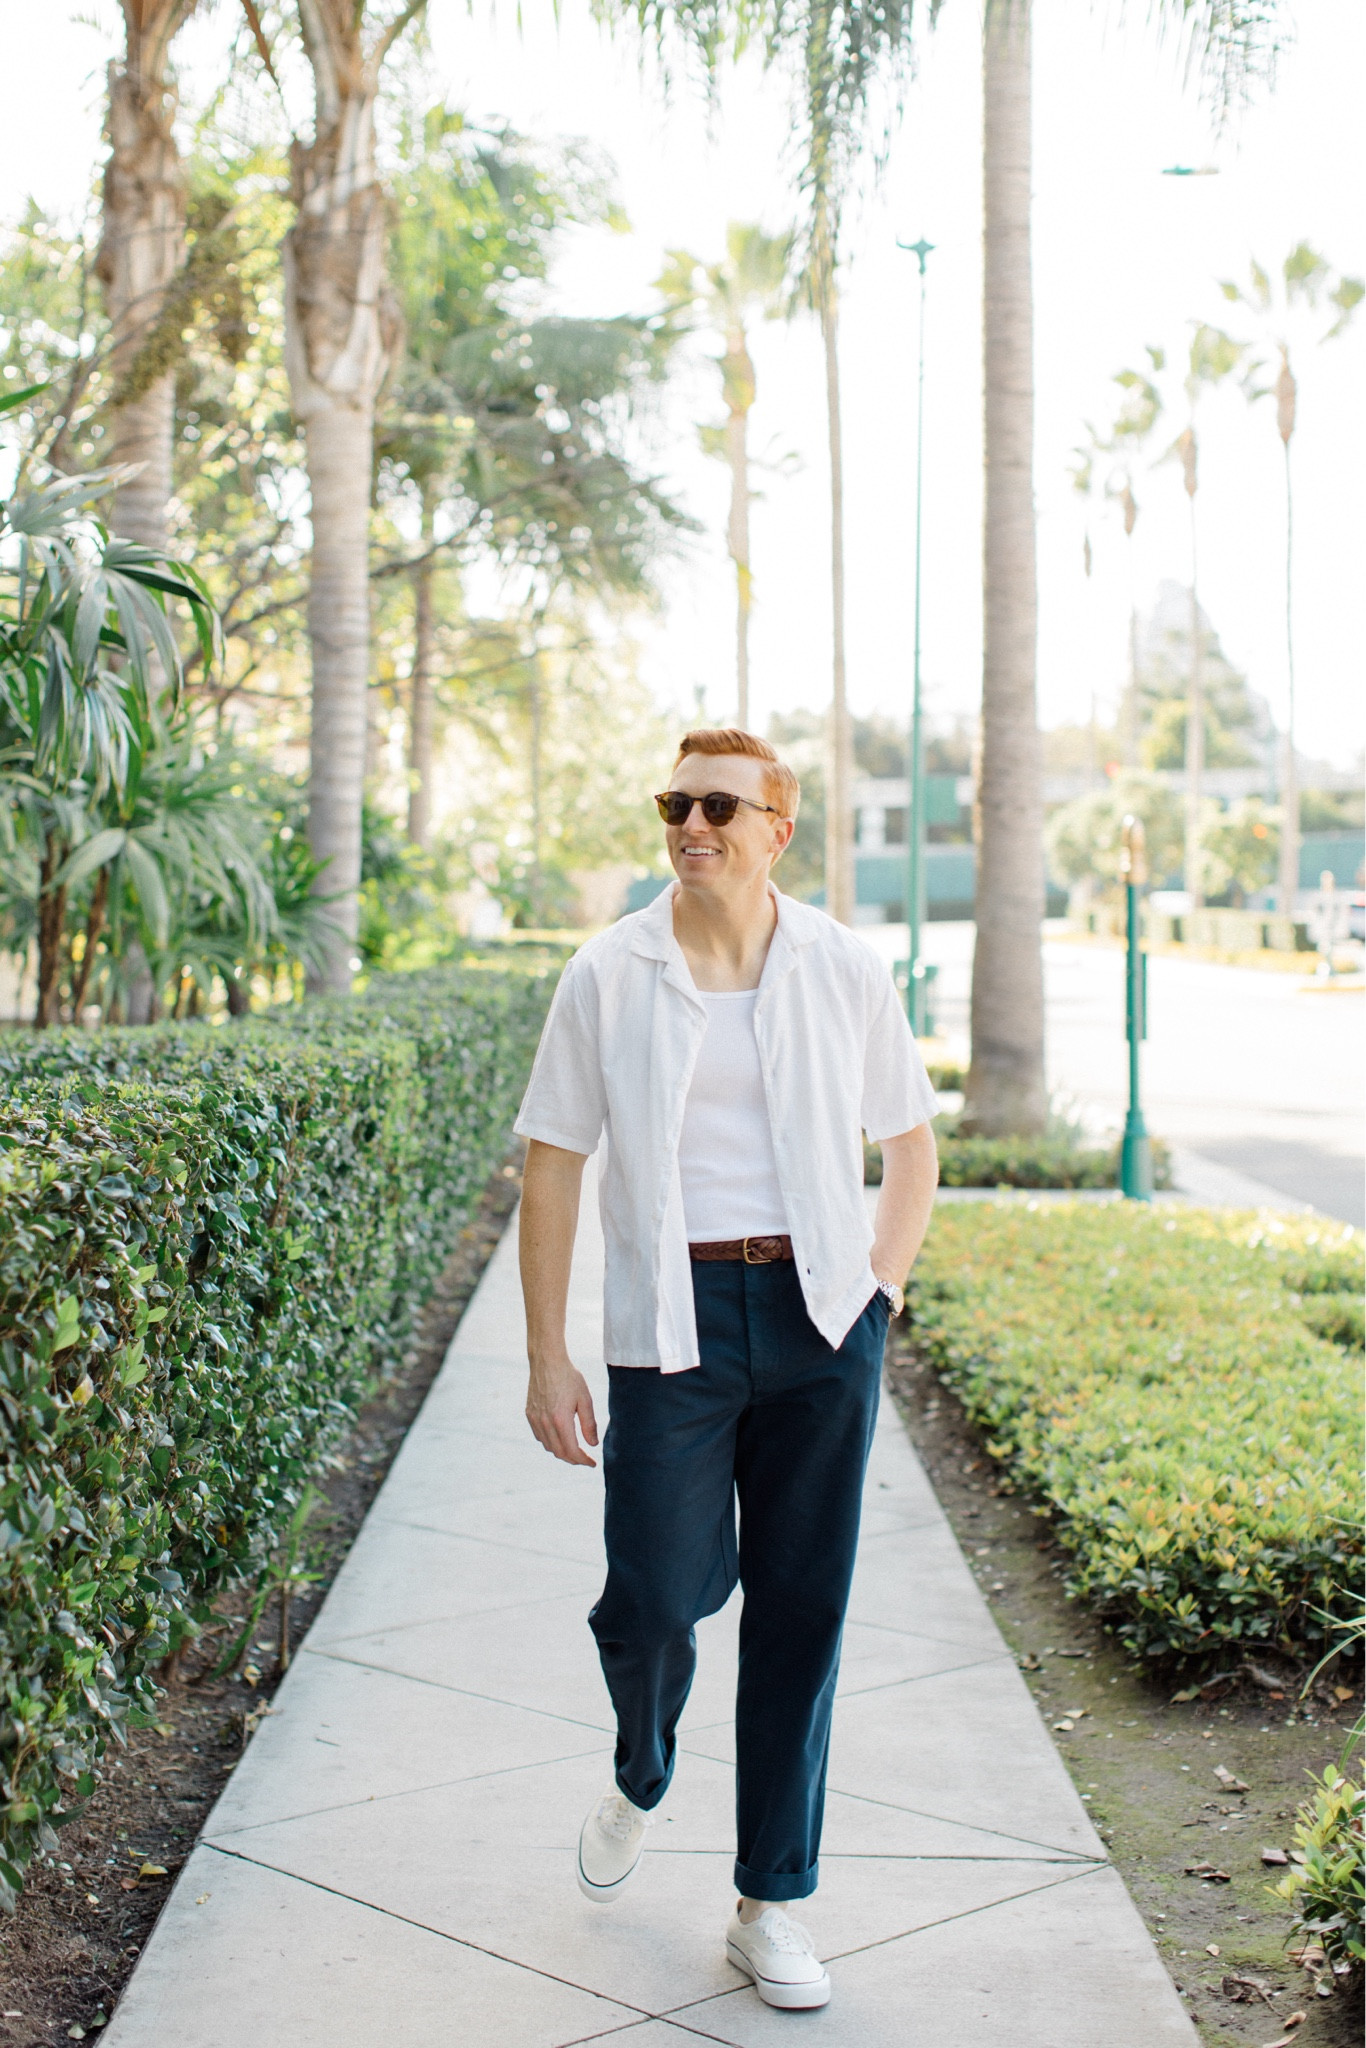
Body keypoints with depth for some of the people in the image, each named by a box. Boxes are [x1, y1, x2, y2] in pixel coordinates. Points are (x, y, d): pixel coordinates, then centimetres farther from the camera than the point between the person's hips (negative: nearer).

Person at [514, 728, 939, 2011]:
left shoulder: (845, 972, 3)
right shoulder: (609, 977, 0)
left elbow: (911, 1147, 14)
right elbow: (551, 1166, 2)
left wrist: (877, 1294, 1)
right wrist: (546, 1357, -2)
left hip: (819, 1312, 1)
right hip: (674, 1318, -1)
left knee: (803, 1608, 5)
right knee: (656, 1595, -4)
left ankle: (770, 1905, 19)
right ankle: (640, 1780, 33)